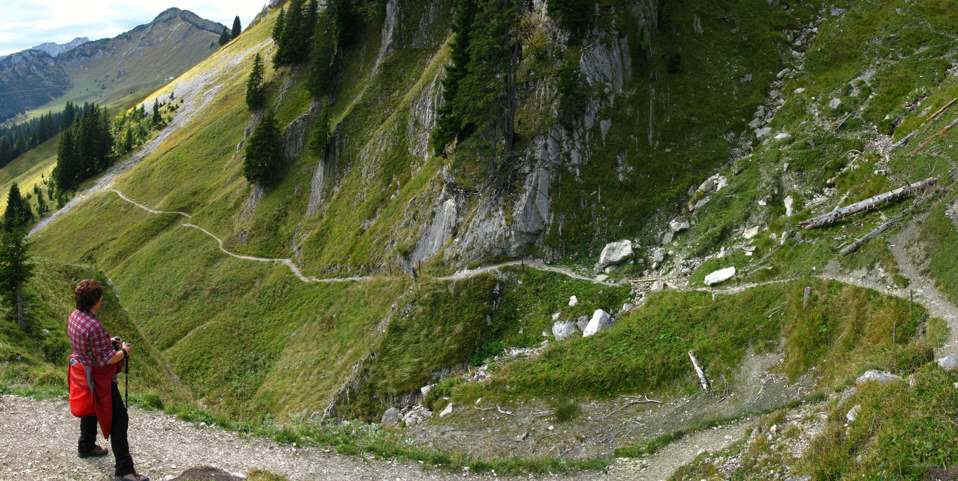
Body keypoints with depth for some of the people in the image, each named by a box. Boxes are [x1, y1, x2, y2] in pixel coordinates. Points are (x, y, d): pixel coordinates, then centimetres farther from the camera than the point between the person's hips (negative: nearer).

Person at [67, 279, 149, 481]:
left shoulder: (74, 315, -3)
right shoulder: (94, 327, -32)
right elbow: (106, 360, -27)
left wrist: (107, 341, 9)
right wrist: (124, 352, -10)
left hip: (84, 371, 10)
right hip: (99, 379, -10)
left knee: (91, 410, 31)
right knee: (118, 419, -4)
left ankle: (86, 447, 53)